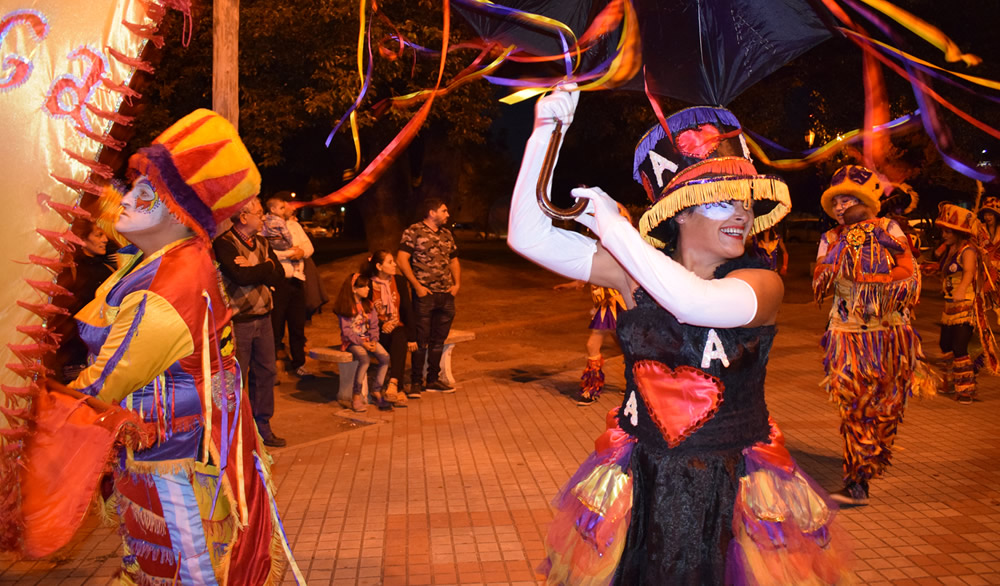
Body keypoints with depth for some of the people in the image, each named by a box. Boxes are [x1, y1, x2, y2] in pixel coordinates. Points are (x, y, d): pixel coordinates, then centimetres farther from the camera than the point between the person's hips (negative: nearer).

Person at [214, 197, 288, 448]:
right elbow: (240, 276, -26)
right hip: (238, 321, -7)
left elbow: (279, 276, 1)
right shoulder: (224, 243, -11)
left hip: (262, 317, 7)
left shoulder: (262, 243, 12)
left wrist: (253, 269, -13)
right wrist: (265, 268, -11)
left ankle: (262, 427, 25)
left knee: (266, 371, 12)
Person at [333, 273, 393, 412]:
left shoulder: (369, 305, 13)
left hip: (368, 339, 5)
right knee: (365, 359, -33)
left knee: (385, 357, -22)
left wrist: (373, 341, -10)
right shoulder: (345, 307, -5)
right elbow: (346, 331, -10)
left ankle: (377, 391, -8)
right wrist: (362, 343, -18)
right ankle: (356, 396, -23)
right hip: (352, 341, -5)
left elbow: (374, 326, 9)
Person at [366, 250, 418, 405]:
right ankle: (398, 390, -35)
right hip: (377, 330, -2)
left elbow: (407, 309, 1)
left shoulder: (399, 281, 5)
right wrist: (382, 325, -17)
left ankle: (392, 385, -46)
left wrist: (411, 337, -6)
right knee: (398, 345, -33)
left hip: (398, 328, 2)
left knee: (400, 339, -34)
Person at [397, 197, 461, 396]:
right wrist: (417, 285, -14)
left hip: (446, 296, 6)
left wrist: (457, 283, 8)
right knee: (421, 340, -2)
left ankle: (433, 380, 23)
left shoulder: (446, 234, 15)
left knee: (438, 340, 13)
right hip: (425, 296, -6)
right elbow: (402, 260, -11)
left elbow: (453, 260, 23)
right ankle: (416, 383, 7)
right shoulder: (413, 232, -5)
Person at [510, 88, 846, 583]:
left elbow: (697, 302, -36)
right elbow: (531, 237, -10)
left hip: (730, 489, -2)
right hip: (641, 481, 2)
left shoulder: (761, 283, -13)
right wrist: (545, 131, -17)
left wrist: (615, 228, -25)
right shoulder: (638, 270, -5)